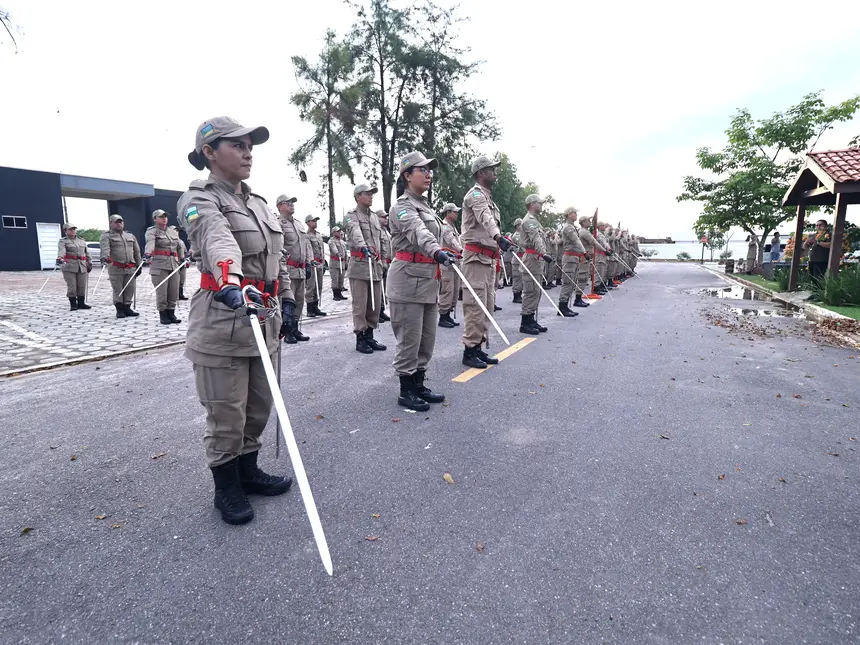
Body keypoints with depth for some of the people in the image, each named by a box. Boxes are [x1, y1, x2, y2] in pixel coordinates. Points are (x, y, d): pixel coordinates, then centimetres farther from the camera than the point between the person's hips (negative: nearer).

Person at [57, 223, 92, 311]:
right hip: (69, 267, -4)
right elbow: (61, 251, -18)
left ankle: (81, 303, 16)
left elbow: (87, 253, 22)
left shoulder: (82, 241, 18)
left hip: (82, 267, 4)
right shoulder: (63, 241, 2)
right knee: (72, 287, -5)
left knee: (82, 286, 6)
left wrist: (90, 264, 17)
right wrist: (59, 258, -36)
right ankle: (73, 305, 3)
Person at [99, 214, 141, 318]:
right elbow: (104, 247, -18)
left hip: (131, 268, 4)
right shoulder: (106, 236, 3)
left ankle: (127, 308, 16)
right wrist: (105, 256, -38)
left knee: (130, 289, 5)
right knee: (117, 290, 0)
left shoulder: (130, 236, 19)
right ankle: (119, 310, 8)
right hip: (116, 269, -4)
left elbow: (137, 252, 20)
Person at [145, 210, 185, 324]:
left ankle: (171, 313, 15)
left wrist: (182, 258, 23)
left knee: (174, 290, 4)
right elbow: (150, 242, -21)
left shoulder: (173, 230, 18)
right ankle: (163, 314, 7)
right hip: (159, 265, -5)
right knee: (161, 291, -4)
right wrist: (147, 253, -39)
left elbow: (180, 245, 27)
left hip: (174, 264, 5)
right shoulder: (152, 231, 0)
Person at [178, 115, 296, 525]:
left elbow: (277, 256, 21)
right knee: (226, 414, 5)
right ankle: (226, 489, 25)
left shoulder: (257, 202, 15)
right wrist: (232, 284, -48)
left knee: (259, 406, 16)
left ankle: (248, 472, 36)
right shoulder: (200, 200, -9)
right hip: (222, 323, -7)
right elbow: (217, 243, -32)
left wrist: (286, 298, 16)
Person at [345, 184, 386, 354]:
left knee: (376, 304, 8)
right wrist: (363, 246, -44)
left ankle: (369, 336, 19)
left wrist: (380, 261, 22)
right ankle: (360, 339, 5)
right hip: (360, 265, -7)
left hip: (376, 265, 7)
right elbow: (355, 233, -24)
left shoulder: (375, 216, 19)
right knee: (360, 304, -3)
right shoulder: (352, 216, -2)